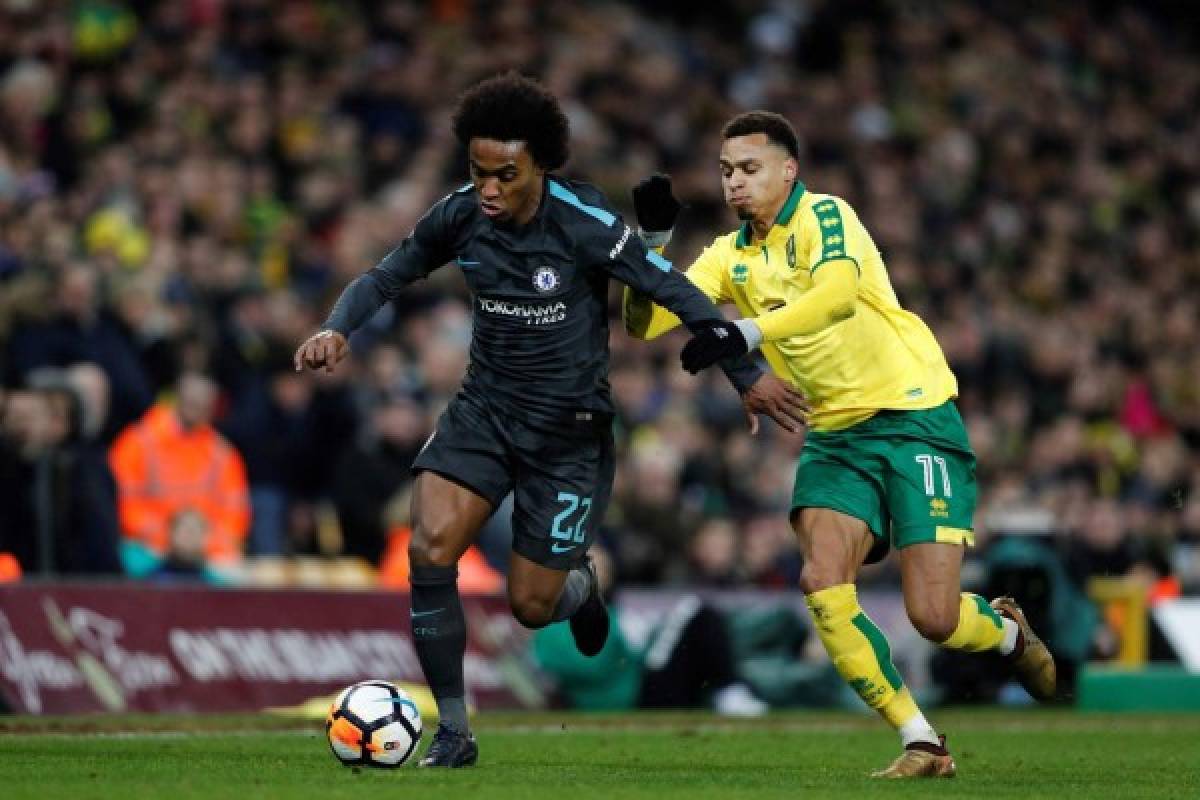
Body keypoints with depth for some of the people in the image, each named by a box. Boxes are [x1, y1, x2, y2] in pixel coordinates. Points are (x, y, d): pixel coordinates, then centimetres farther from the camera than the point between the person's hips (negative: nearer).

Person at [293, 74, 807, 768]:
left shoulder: (586, 224, -20)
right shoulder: (461, 216, -7)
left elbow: (676, 293, -14)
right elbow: (386, 278, 6)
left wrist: (748, 375, -13)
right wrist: (338, 328, -14)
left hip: (569, 430, -3)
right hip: (485, 410, 3)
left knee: (530, 605, -2)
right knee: (430, 550, -19)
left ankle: (579, 586, 39)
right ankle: (454, 734, -6)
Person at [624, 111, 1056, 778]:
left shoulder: (825, 216, -9)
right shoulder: (730, 257, 9)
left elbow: (840, 292, -31)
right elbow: (645, 322, 1)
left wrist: (746, 332, -41)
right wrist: (654, 237, -12)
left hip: (915, 418, -6)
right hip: (835, 436, 6)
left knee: (934, 617, -12)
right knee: (822, 583, -19)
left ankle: (1008, 630, 25)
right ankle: (922, 744, -8)